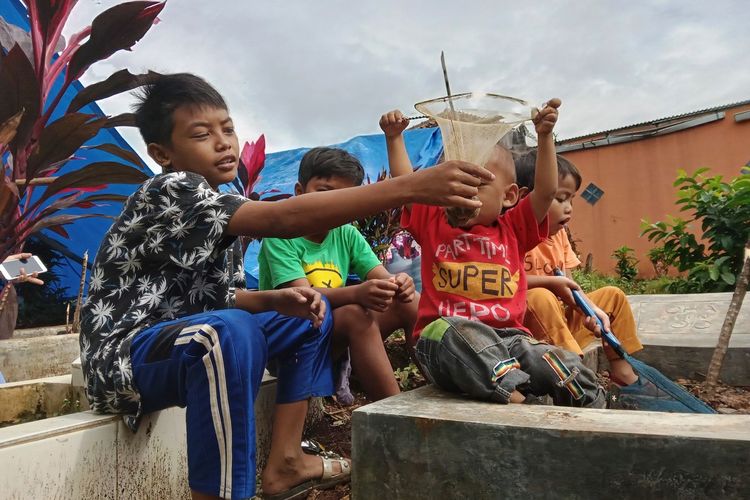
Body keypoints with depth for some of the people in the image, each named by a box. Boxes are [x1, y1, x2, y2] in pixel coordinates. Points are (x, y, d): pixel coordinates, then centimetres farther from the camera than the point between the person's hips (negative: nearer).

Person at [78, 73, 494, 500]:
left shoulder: (220, 212, 7)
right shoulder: (171, 193, -21)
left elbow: (220, 297, 9)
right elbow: (283, 219, -35)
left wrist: (278, 299, -12)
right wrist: (411, 187, -41)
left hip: (196, 343, 9)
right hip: (127, 360, -9)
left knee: (310, 315, 11)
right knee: (230, 331, -39)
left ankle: (284, 462, 9)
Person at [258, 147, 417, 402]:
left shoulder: (347, 235, 6)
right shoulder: (280, 236, -10)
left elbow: (382, 276, -5)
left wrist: (397, 284, -30)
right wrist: (357, 294, -41)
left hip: (340, 339, 6)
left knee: (410, 303, -9)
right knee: (355, 314, -33)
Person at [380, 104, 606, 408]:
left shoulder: (512, 229, 16)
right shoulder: (434, 224, 16)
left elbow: (546, 190, 5)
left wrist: (545, 136, -1)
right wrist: (394, 138, 14)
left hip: (507, 337, 3)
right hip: (443, 339, -2)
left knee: (566, 368, -22)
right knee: (459, 332, -40)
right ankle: (516, 396, -46)